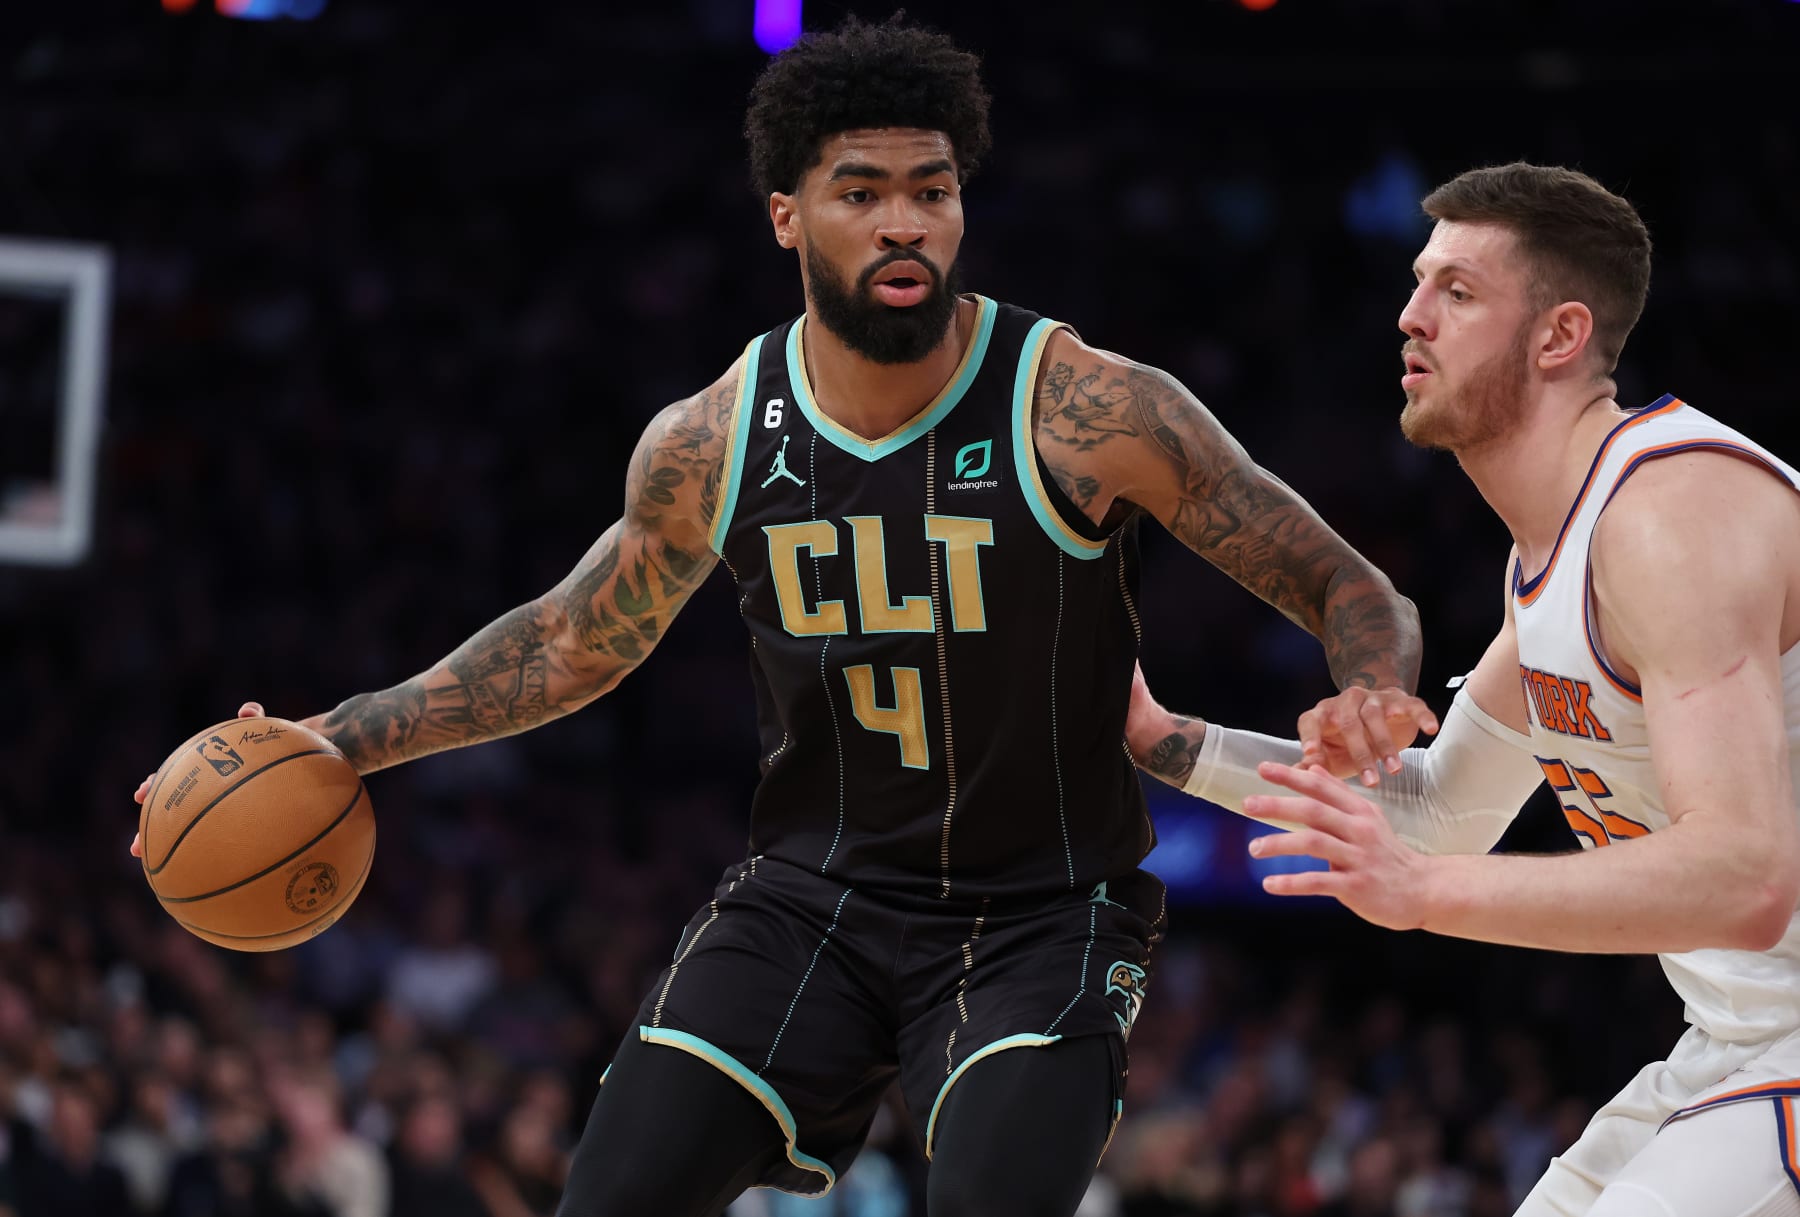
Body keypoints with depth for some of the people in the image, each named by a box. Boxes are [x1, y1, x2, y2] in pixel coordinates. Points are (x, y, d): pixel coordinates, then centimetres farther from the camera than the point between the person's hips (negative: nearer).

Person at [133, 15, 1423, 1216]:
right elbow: (576, 643, 15)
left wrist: (1373, 718, -33)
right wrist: (341, 741, 9)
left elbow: (1356, 597, -11)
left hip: (1042, 914, -3)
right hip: (813, 895, 4)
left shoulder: (1089, 413, -16)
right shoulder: (709, 448, -4)